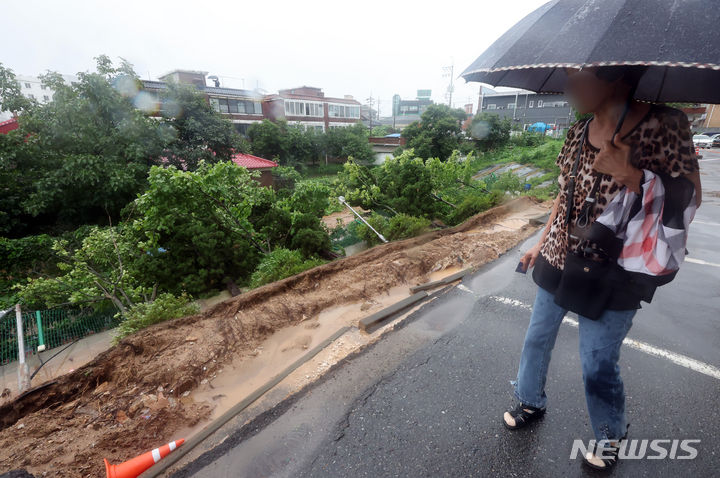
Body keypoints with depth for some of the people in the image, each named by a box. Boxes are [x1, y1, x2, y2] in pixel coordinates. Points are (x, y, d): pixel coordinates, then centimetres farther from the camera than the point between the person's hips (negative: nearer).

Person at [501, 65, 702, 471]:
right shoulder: (579, 130, 2)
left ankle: (612, 437, 40)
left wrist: (630, 174, -27)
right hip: (559, 259, 5)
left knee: (599, 365, 9)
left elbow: (688, 200, -12)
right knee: (537, 339, 17)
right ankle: (531, 402, 44)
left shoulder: (665, 124, -12)